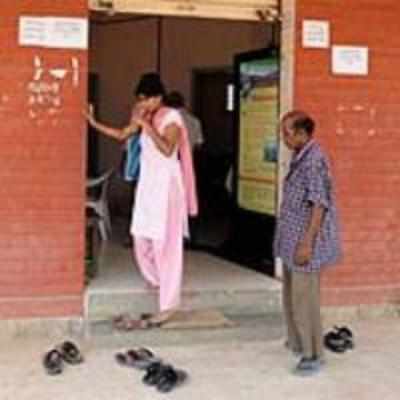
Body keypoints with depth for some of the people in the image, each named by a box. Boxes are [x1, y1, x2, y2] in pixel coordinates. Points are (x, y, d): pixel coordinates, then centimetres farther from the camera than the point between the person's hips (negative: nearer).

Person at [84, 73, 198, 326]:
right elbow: (122, 135, 22)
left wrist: (145, 124, -25)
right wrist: (94, 123, 15)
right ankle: (157, 279, 37)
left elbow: (167, 149, -27)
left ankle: (169, 304, -5)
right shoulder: (145, 118, 9)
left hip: (166, 185, -7)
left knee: (165, 243, -8)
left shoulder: (171, 117, -12)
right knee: (142, 238, 12)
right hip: (148, 183, 7)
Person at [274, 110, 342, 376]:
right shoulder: (300, 158, 10)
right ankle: (298, 342, 33)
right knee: (292, 295, 19)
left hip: (305, 242, -10)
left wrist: (307, 243, -24)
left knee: (304, 298, -4)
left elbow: (319, 205, -22)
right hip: (292, 240, 10)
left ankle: (314, 355, 5)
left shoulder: (314, 160, -19)